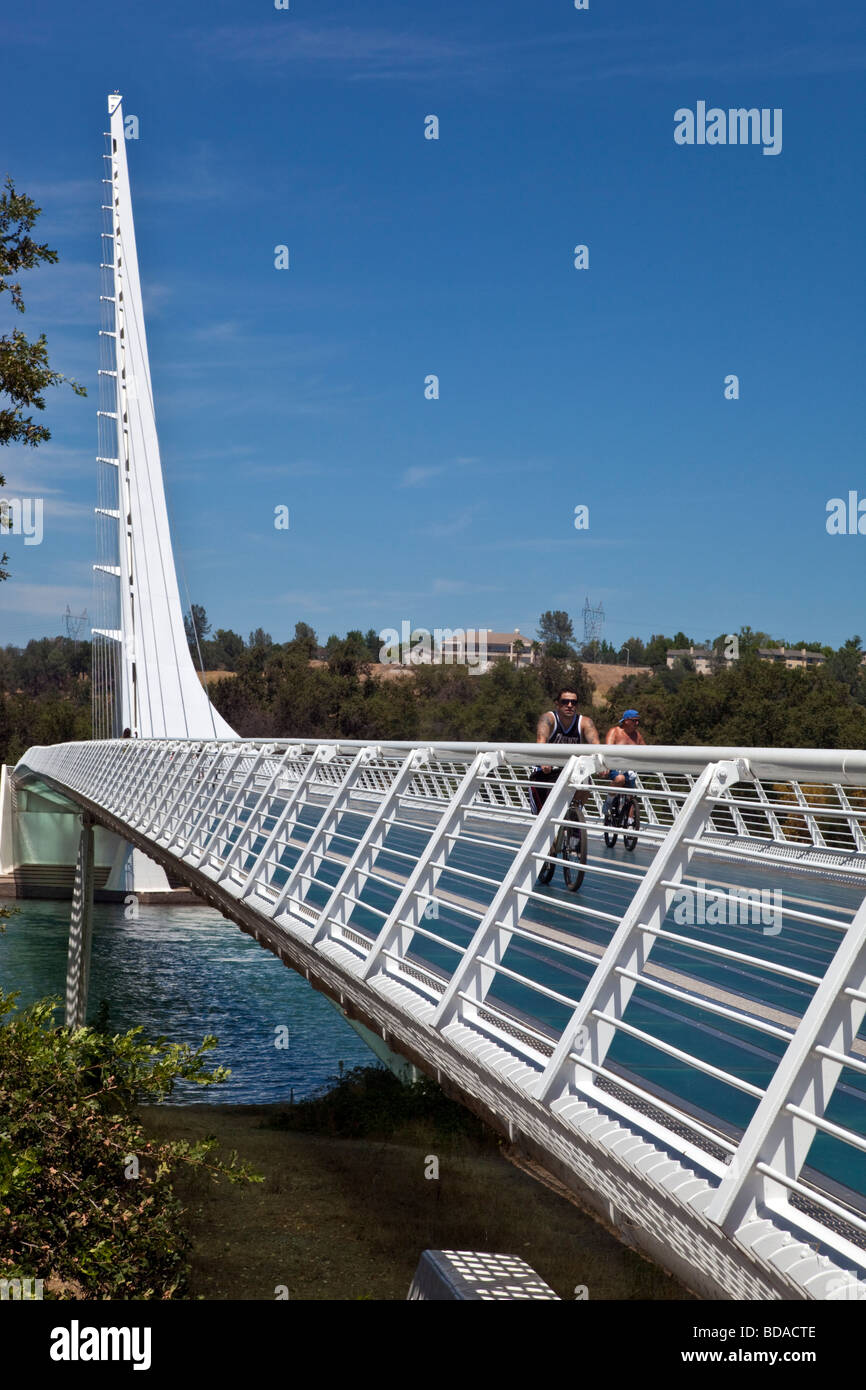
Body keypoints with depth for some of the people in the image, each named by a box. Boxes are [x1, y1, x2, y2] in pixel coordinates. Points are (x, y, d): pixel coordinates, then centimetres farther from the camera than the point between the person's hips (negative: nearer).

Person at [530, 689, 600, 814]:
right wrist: (544, 761, -55)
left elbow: (595, 742, -25)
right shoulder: (548, 718, -15)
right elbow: (541, 740, -34)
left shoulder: (584, 722, -8)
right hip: (544, 772, -2)